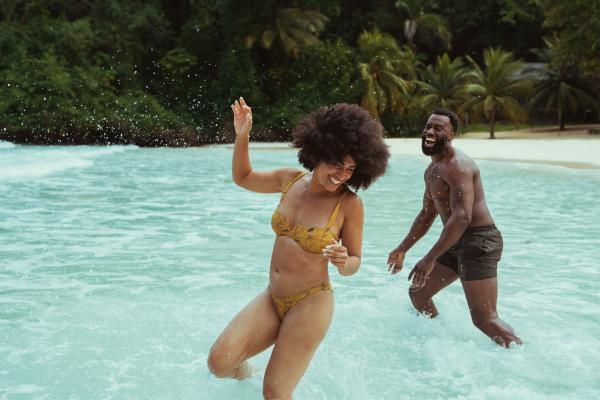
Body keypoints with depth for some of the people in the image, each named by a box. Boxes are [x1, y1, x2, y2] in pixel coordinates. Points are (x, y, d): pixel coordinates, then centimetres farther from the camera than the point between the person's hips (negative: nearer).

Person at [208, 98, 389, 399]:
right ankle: (244, 374, 28)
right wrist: (241, 136, 0)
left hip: (310, 304, -4)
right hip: (272, 297, 5)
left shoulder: (350, 204, -15)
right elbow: (242, 178, 14)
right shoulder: (290, 179, -3)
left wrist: (343, 262, -30)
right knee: (219, 362, -8)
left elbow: (353, 263, -6)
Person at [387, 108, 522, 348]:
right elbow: (427, 214, 26)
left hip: (478, 241, -10)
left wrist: (430, 259, -31)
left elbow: (462, 217, -28)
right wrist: (402, 249, 24)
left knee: (484, 320, -14)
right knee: (418, 293, 16)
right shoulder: (432, 170, 15)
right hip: (456, 243, 10)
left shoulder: (457, 166, -17)